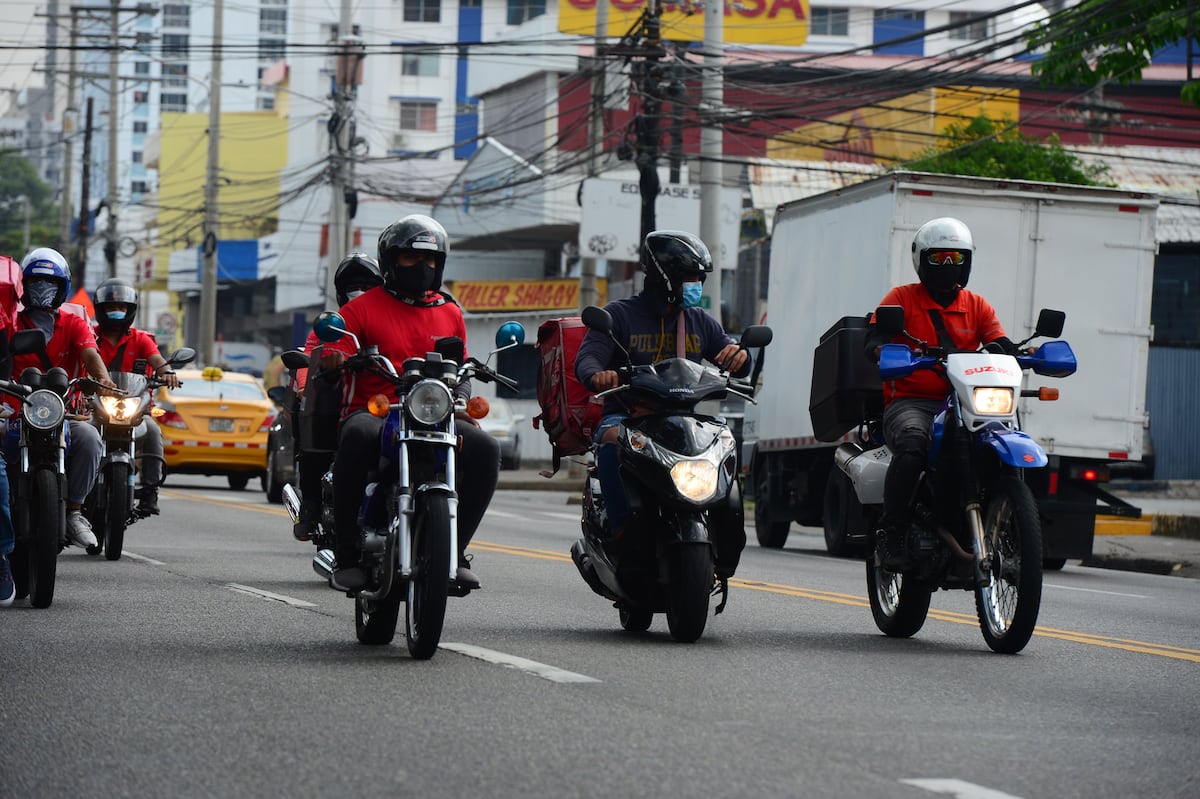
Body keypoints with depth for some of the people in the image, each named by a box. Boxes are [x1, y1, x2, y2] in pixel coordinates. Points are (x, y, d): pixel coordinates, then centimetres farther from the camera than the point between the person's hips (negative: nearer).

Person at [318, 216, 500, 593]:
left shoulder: (450, 313, 20)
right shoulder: (362, 307, 8)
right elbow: (333, 354, -2)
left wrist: (462, 405, 3)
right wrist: (331, 359, -26)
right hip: (371, 411, -3)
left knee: (484, 449, -25)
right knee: (359, 438, -40)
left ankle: (454, 549, -11)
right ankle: (347, 554, -31)